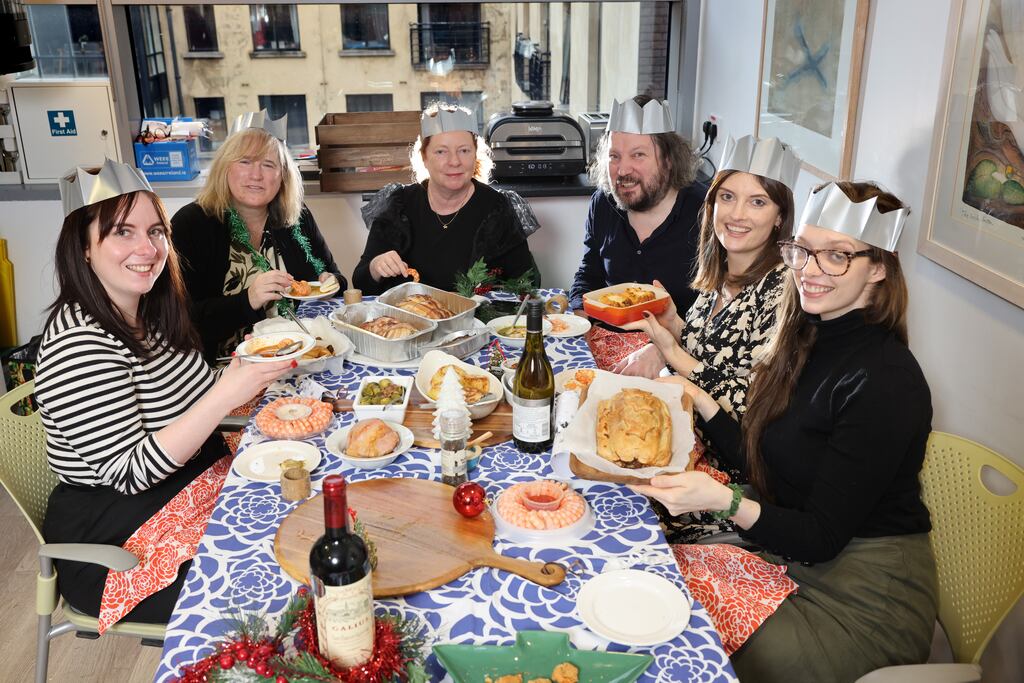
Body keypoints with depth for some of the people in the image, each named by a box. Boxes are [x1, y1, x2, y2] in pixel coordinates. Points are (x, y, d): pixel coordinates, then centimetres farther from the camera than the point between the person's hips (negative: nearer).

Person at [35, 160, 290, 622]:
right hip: (113, 549, -8)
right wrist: (226, 394, -30)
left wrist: (245, 368, -2)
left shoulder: (154, 314, 3)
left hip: (193, 488, 8)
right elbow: (129, 474, -25)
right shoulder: (77, 345, -23)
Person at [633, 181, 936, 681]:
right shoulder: (805, 342, 2)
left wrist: (724, 501, -36)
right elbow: (762, 463, 8)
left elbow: (821, 539, -22)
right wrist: (698, 400, 0)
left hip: (861, 600, -7)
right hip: (786, 556, 7)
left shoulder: (885, 382, -23)